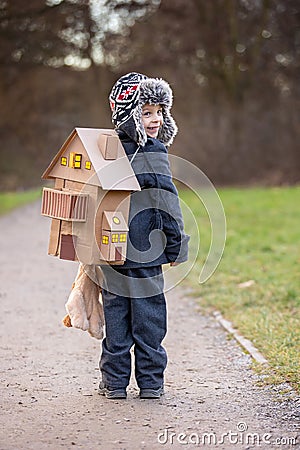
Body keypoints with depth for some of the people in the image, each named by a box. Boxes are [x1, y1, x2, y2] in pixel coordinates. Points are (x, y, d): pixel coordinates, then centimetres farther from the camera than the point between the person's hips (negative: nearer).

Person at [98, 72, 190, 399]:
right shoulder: (153, 154, -11)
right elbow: (165, 203, -11)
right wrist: (176, 246, -2)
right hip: (145, 252, -5)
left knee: (116, 315, 9)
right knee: (148, 317, 5)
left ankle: (114, 382, 13)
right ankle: (150, 381, 10)